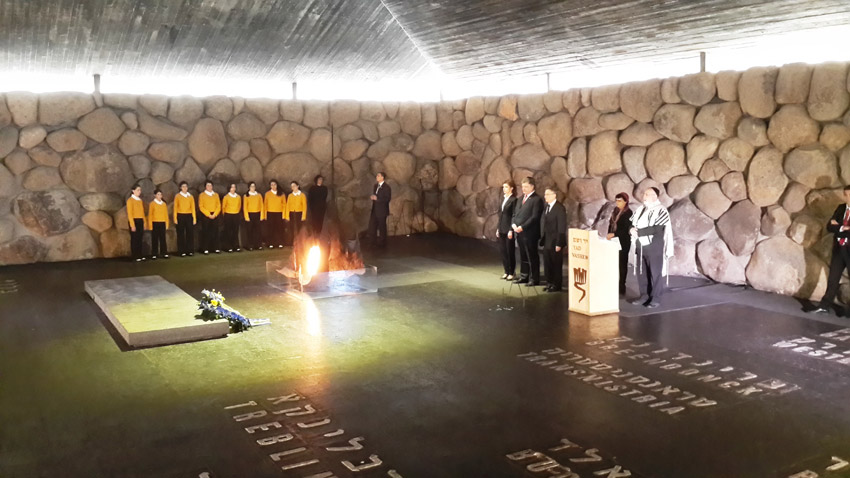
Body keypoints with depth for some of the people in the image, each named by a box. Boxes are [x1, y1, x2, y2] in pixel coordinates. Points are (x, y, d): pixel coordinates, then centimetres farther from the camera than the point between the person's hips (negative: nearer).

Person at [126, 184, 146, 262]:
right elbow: (129, 213, -11)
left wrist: (144, 223, 9)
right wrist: (132, 225, -16)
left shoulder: (140, 200, 14)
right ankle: (135, 256, 2)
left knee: (140, 239, 8)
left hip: (140, 221, 6)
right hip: (134, 221, -6)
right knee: (134, 239, -2)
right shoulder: (130, 200, -6)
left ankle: (140, 255, 12)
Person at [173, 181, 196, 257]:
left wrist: (194, 218, 1)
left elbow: (193, 207, 7)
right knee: (181, 234, 1)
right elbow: (175, 207, 1)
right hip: (180, 216, -2)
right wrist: (175, 218, -5)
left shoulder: (190, 196, 8)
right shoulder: (177, 196, 3)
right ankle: (182, 252, 4)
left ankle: (190, 251, 7)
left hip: (189, 216, 2)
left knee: (190, 233, 1)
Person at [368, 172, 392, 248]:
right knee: (372, 226, 11)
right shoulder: (375, 186, 11)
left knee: (382, 227, 5)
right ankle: (374, 242, 26)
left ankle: (382, 243, 20)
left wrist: (377, 198, -24)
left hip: (382, 210, -8)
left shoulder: (386, 187, -14)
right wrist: (372, 197, -2)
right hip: (375, 210, 8)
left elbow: (387, 199, -17)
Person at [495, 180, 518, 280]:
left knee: (510, 251, 1)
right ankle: (506, 271, 19)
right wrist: (498, 228, 12)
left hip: (509, 230, -7)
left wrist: (511, 230, -16)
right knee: (503, 251, 9)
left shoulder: (514, 200, -10)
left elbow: (514, 216, -12)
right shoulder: (503, 198, 13)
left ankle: (511, 273, 10)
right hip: (501, 230, 7)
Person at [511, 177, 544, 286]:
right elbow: (515, 213, 18)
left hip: (530, 233, -8)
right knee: (523, 256, 15)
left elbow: (534, 217, -17)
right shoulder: (521, 198, 16)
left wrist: (522, 227, -20)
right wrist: (513, 224, 0)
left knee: (532, 257, 0)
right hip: (519, 233, 8)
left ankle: (534, 279, 7)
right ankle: (524, 276, 25)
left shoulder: (536, 199, -10)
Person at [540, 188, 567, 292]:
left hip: (555, 242, -7)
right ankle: (549, 283, 23)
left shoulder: (560, 208, -13)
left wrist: (559, 243, -17)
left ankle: (557, 285, 14)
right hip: (547, 242, 7)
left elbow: (562, 227, -15)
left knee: (556, 264, 3)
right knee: (547, 264, 11)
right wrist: (543, 239, 6)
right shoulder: (546, 207, 10)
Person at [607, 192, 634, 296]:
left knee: (622, 263, 0)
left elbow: (626, 229, -17)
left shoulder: (628, 213, -9)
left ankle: (621, 287, 6)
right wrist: (609, 235, 3)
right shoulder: (615, 211, 13)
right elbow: (611, 224, 15)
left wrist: (614, 234, -23)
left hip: (623, 242, -6)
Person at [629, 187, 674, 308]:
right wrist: (632, 230, -12)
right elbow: (632, 224, 12)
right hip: (641, 246, 6)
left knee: (655, 273, 0)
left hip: (655, 247, -6)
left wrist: (638, 232, -20)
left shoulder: (661, 211, -10)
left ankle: (655, 298, 8)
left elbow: (656, 229, -21)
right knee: (641, 271, 9)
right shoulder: (640, 210, 10)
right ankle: (644, 295, 22)